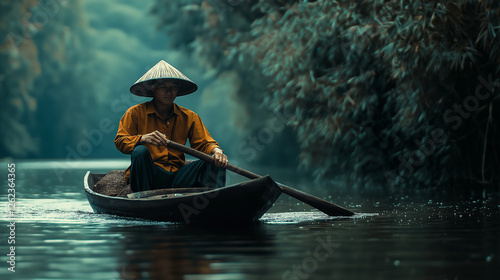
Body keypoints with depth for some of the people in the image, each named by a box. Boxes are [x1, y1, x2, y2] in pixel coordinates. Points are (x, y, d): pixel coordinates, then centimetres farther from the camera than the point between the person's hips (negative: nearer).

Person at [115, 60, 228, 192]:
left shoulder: (189, 117, 15)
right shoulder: (136, 113, 5)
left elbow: (203, 143, 10)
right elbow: (120, 141, -2)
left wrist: (216, 150, -16)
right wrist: (143, 138, -23)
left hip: (177, 177, 3)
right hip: (148, 176, -3)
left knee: (215, 160, -18)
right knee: (140, 151, -34)